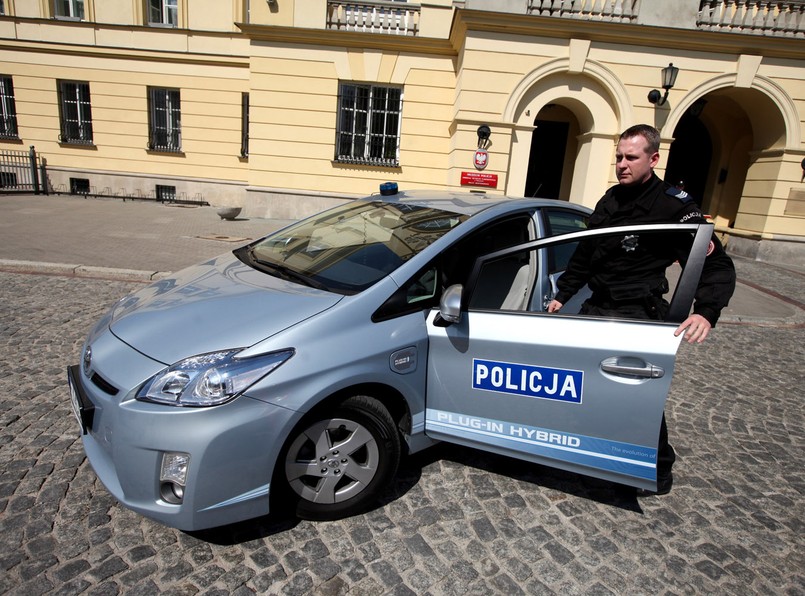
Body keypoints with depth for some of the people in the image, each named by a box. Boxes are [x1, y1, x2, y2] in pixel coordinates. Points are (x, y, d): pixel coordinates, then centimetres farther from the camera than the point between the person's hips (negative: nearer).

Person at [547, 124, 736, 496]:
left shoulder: (674, 206, -11)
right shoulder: (610, 200, 10)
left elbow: (717, 265, -14)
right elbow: (584, 255, 18)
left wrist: (706, 312, -31)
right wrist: (562, 294, 17)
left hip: (638, 317, -6)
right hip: (597, 308, 7)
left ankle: (659, 474, 22)